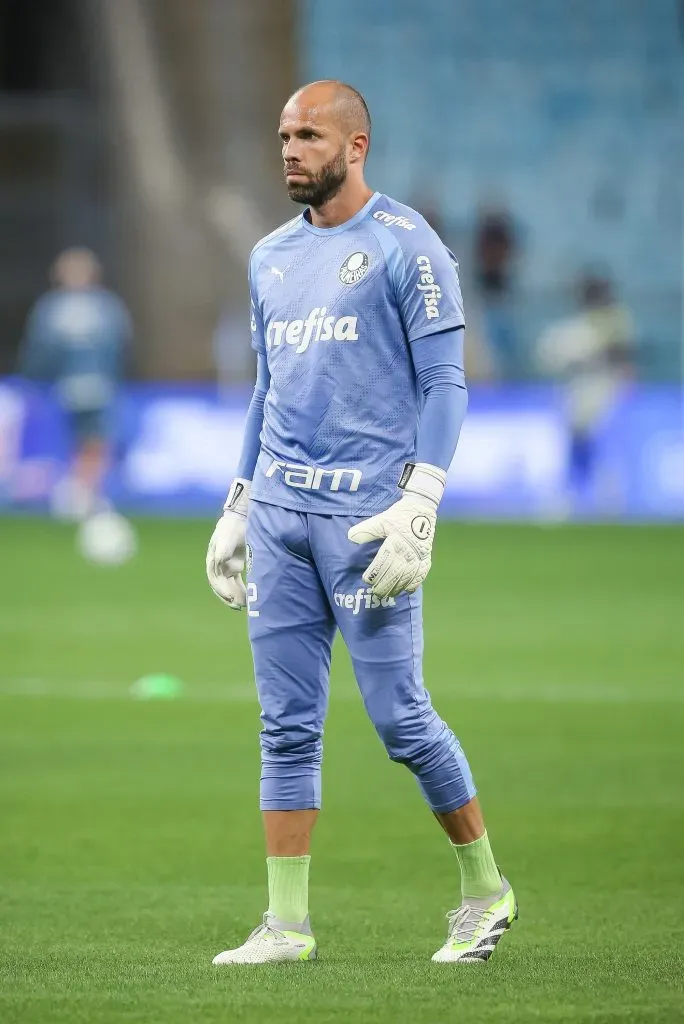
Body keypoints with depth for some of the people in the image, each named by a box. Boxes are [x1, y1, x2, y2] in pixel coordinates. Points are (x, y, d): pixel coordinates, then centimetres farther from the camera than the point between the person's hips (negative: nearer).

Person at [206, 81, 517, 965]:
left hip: (366, 510, -7)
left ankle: (485, 888, 11)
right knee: (288, 726, 4)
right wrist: (236, 510, 18)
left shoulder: (406, 247, -5)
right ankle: (286, 923, 6)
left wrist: (419, 505, -18)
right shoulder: (272, 256, 16)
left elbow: (443, 384, -8)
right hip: (279, 508, 7)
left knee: (399, 717, -6)